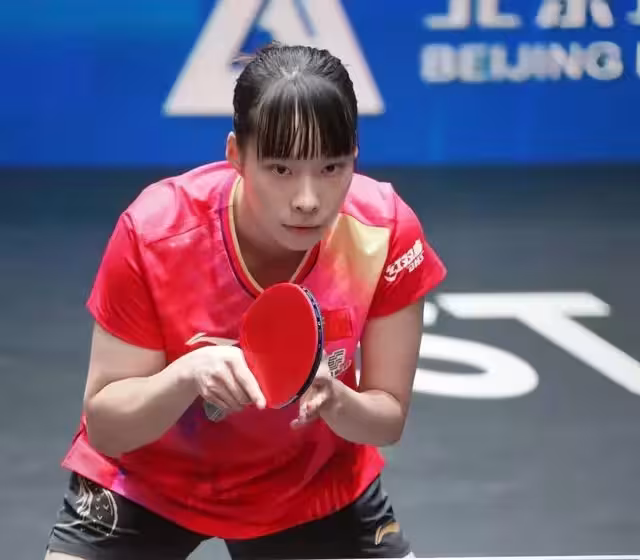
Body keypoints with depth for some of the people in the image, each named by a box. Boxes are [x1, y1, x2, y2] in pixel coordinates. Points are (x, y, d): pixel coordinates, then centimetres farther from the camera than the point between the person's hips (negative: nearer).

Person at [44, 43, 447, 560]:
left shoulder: (387, 233, -24)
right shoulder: (154, 234, -28)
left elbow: (388, 418, -13)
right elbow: (105, 426, -21)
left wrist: (334, 400, -36)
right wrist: (188, 374, -41)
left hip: (318, 486, 2)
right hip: (148, 484, -1)